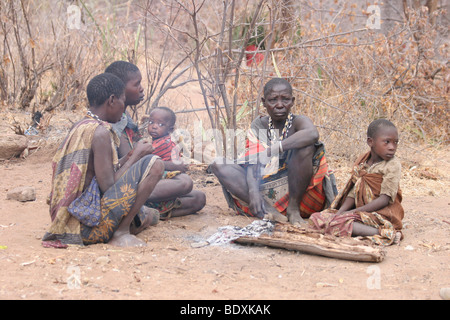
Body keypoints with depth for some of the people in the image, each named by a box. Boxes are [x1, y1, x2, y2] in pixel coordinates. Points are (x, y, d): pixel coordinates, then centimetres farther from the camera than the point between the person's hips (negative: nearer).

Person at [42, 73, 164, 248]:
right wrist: (136, 155, -6)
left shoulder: (79, 128, 13)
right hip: (91, 222, -11)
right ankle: (121, 233, -10)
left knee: (147, 216, 31)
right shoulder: (100, 132, -17)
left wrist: (130, 157, 19)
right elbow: (108, 187, -19)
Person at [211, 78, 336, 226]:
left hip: (294, 190, -4)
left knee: (306, 146, -27)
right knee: (218, 165, -9)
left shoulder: (298, 121, -6)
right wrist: (253, 191, -24)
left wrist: (276, 148, -32)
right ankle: (266, 208, -28)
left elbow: (313, 134, -33)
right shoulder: (258, 125, 5)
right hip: (265, 191, 4)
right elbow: (251, 163, -5)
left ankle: (294, 208, -15)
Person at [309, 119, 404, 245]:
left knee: (338, 223, -28)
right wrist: (340, 211, -11)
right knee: (317, 218, -4)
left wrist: (354, 212, -18)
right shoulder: (361, 162, 9)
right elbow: (353, 192, 7)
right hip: (361, 210, 8)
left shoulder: (393, 165, -10)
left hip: (382, 213, -8)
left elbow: (384, 199, -16)